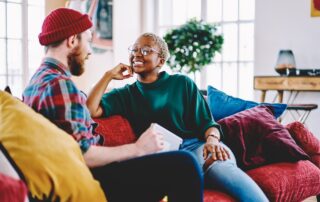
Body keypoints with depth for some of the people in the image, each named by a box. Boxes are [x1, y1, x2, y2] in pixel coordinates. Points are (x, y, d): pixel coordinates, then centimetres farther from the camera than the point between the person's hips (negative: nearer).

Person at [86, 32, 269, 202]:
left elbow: (207, 122, 11)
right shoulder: (125, 94, 20)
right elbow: (90, 111, 5)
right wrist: (109, 75, 9)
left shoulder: (182, 83, 19)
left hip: (196, 146, 1)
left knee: (223, 167, -37)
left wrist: (212, 140, -11)